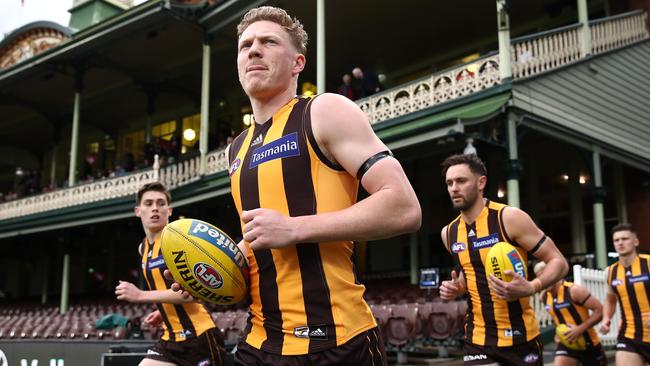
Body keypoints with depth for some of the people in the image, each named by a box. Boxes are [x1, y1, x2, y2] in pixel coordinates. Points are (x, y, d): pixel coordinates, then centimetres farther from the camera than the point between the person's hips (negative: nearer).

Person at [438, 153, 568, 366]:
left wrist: (530, 288, -28)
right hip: (478, 339, 3)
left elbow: (559, 262, -10)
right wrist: (456, 288, 1)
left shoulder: (510, 218, -13)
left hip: (520, 336, -3)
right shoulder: (449, 233, 4)